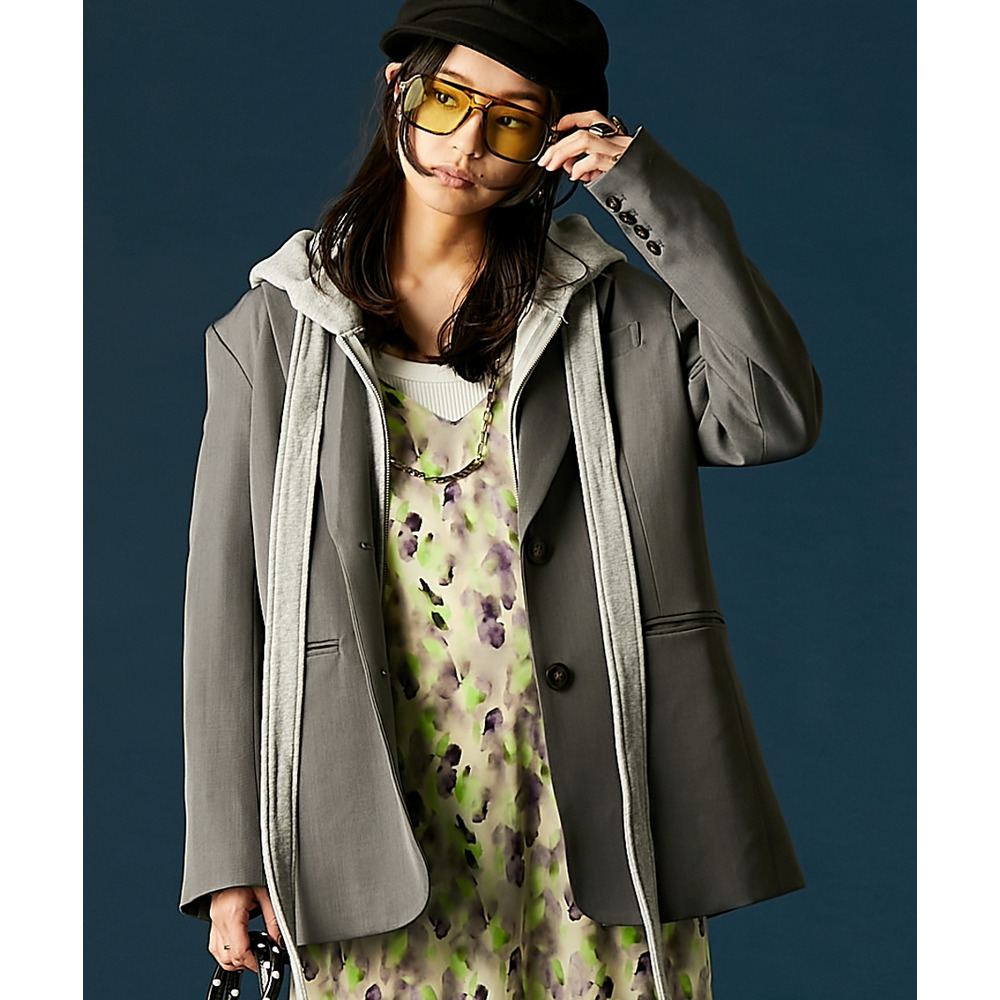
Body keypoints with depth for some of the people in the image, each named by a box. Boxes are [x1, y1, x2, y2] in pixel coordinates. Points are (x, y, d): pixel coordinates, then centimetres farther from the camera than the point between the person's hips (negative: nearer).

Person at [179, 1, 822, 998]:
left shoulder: (618, 314, 8)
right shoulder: (275, 329, 7)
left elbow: (774, 416, -9)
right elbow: (227, 600, 4)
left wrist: (659, 202, -8)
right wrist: (227, 852, 0)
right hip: (377, 835, 0)